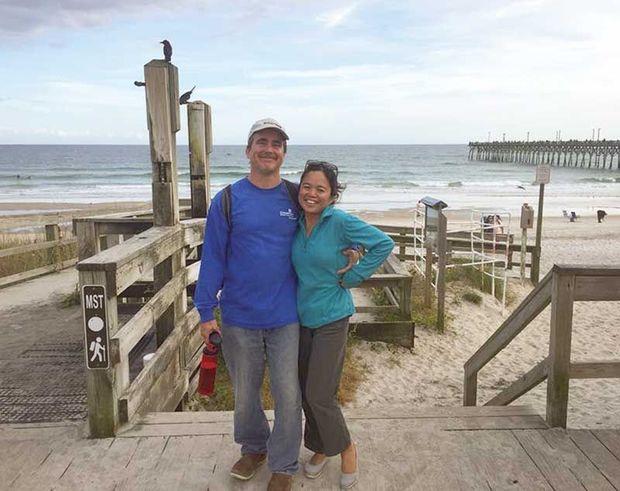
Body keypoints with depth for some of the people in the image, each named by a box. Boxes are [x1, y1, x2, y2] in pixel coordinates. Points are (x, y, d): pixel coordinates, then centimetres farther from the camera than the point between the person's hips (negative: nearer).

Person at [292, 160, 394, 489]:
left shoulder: (341, 222, -15)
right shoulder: (296, 224, 1)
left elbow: (384, 244, -14)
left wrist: (351, 277, -13)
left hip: (331, 318, -5)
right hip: (301, 317, 6)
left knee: (319, 394, -3)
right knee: (305, 392, 13)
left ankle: (346, 448, 23)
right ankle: (321, 448, 35)